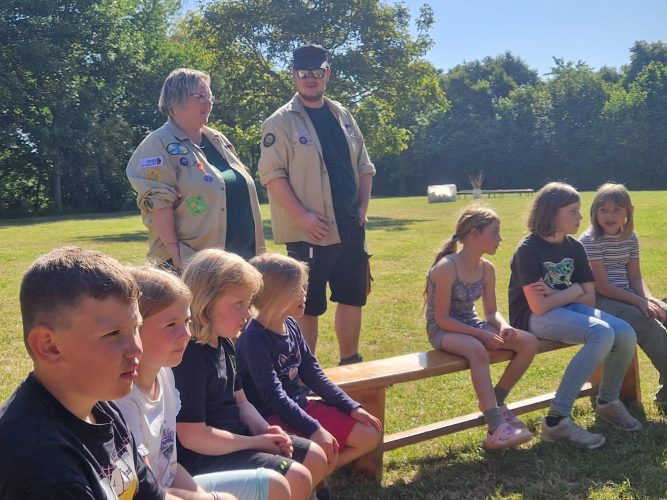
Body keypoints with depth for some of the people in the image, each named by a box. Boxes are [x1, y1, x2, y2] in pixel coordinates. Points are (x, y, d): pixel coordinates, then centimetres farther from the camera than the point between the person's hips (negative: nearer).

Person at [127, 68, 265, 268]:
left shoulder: (219, 140, 17)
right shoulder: (159, 145, -7)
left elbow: (243, 188, 22)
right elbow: (158, 203, -14)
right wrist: (174, 251, -20)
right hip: (191, 262, -7)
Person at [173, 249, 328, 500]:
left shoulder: (224, 344, 7)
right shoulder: (188, 356, -25)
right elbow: (192, 436, -26)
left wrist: (266, 430, -5)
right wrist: (256, 442, -17)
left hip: (235, 437, 10)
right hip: (202, 455, -10)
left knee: (316, 458, 11)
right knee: (297, 479, -20)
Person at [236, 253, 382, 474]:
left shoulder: (291, 326, 5)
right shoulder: (254, 339, -19)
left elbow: (314, 375, 11)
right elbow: (273, 395, -25)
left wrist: (351, 407, 5)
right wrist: (313, 429, -31)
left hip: (301, 406, 9)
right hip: (273, 418, -8)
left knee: (370, 436, 4)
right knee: (326, 449, -32)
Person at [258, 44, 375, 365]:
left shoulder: (343, 117, 12)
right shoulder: (281, 122, -6)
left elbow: (363, 166, 17)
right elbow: (272, 173, -12)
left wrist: (362, 206, 5)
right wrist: (302, 216, -18)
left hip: (351, 230, 6)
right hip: (309, 233, -6)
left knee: (353, 299, 14)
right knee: (308, 308, 1)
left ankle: (351, 364, 30)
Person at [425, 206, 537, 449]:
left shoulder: (486, 269, 1)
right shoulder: (446, 267, -22)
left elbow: (491, 312, 7)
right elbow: (442, 319, -20)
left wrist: (504, 327, -16)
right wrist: (481, 334, -24)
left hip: (471, 324, 8)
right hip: (443, 330, -7)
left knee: (529, 342, -10)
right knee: (477, 350, -40)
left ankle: (495, 402, 7)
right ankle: (497, 429, -38)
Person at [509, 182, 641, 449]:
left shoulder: (574, 248, 5)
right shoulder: (528, 250, -16)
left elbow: (589, 299, 5)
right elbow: (539, 307, -21)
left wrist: (556, 294, -11)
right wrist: (573, 291, -9)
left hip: (567, 308, 7)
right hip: (533, 320, -7)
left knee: (625, 334, -16)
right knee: (602, 334, -30)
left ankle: (607, 402, 13)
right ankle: (557, 420, -28)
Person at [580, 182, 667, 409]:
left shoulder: (631, 239, 8)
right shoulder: (590, 240, -13)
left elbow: (636, 278, 9)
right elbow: (602, 286, -17)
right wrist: (639, 302, -21)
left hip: (627, 297, 7)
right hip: (600, 301, -7)